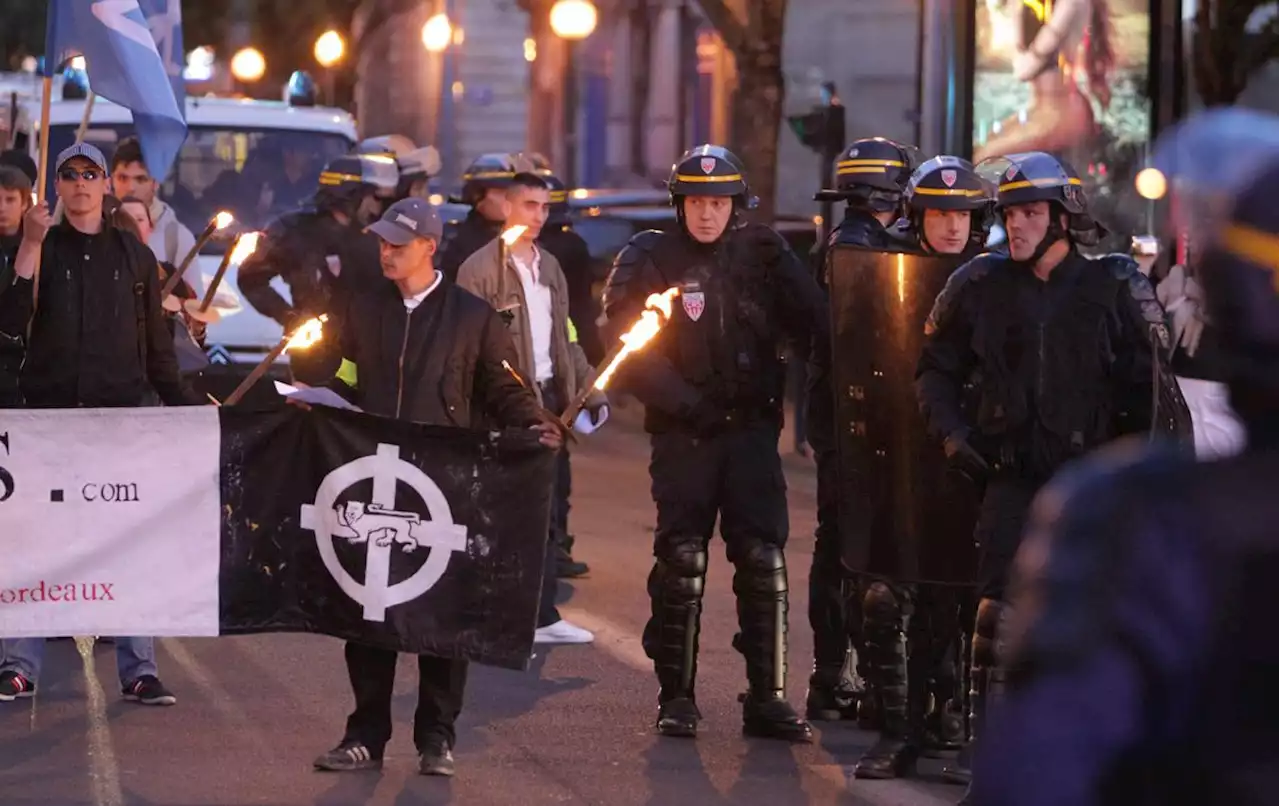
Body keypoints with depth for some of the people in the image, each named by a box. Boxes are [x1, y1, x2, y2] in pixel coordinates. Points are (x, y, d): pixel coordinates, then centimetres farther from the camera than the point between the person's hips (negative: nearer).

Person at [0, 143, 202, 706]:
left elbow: (156, 344, 14)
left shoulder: (134, 255, 11)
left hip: (121, 412, 1)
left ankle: (138, 670, 2)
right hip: (49, 411, -1)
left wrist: (185, 405, 7)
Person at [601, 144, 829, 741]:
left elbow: (819, 324, 5)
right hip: (684, 436, -2)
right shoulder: (650, 261, 1)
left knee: (764, 562, -3)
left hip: (752, 429, 2)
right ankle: (676, 697, 9)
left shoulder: (761, 255, 9)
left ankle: (767, 698, 2)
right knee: (681, 562, 0)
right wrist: (688, 403, -14)